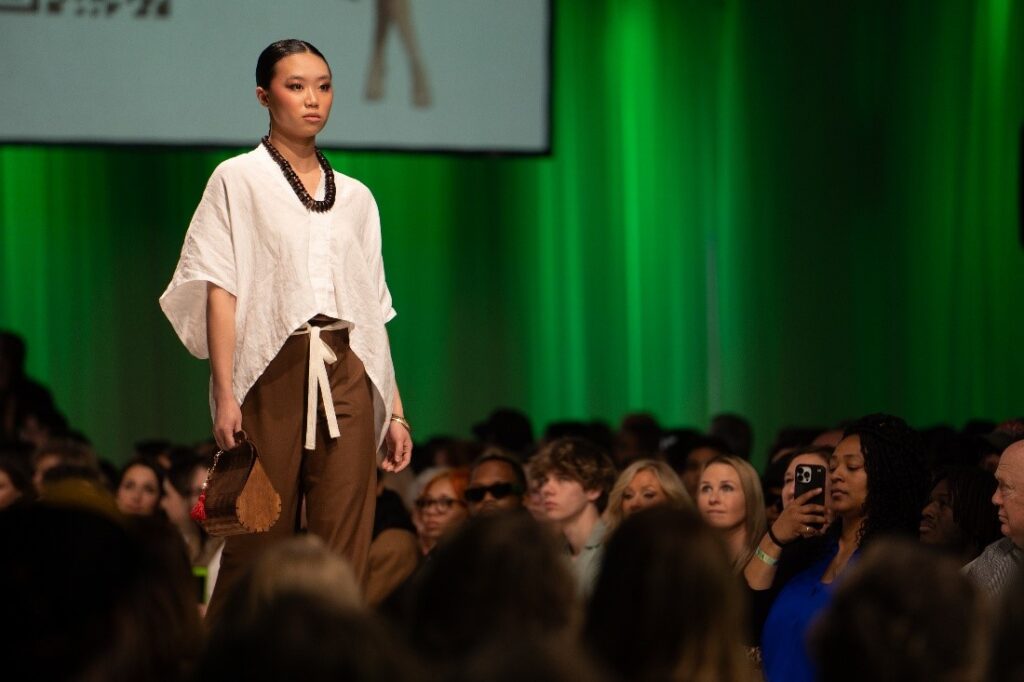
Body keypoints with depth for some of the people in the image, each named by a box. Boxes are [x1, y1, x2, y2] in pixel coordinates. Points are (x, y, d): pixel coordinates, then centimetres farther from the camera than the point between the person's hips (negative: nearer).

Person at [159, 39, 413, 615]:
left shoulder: (355, 197, 17)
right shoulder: (239, 180, 6)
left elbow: (374, 310, 16)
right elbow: (221, 291, -2)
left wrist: (395, 411, 10)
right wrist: (225, 394, -13)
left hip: (347, 377, 3)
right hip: (272, 373, -3)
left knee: (344, 554, -3)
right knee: (260, 546, -5)